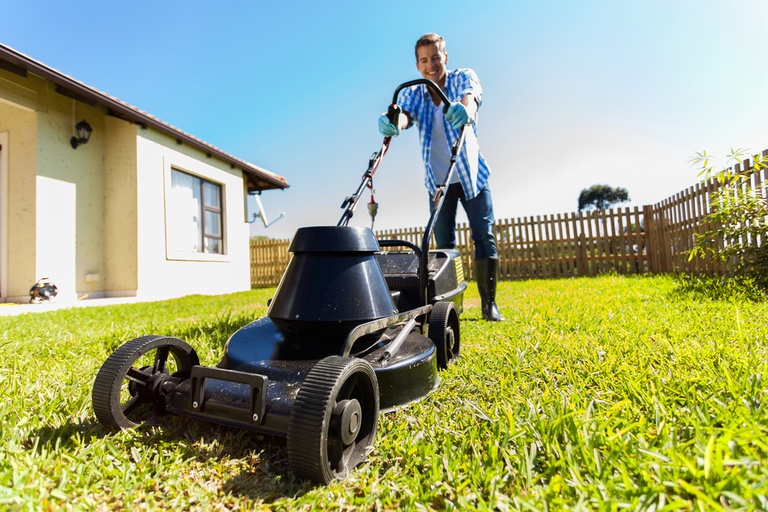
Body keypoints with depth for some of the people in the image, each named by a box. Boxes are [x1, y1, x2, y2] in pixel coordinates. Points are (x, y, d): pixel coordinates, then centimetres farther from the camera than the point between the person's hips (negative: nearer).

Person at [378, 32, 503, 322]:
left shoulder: (463, 77, -6)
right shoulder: (411, 93, -3)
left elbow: (472, 95, -30)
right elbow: (404, 114, -26)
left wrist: (464, 108, -55)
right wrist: (393, 123, -51)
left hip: (472, 175, -1)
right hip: (438, 181, 2)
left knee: (484, 238, -6)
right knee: (443, 245, 3)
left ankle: (489, 303, 4)